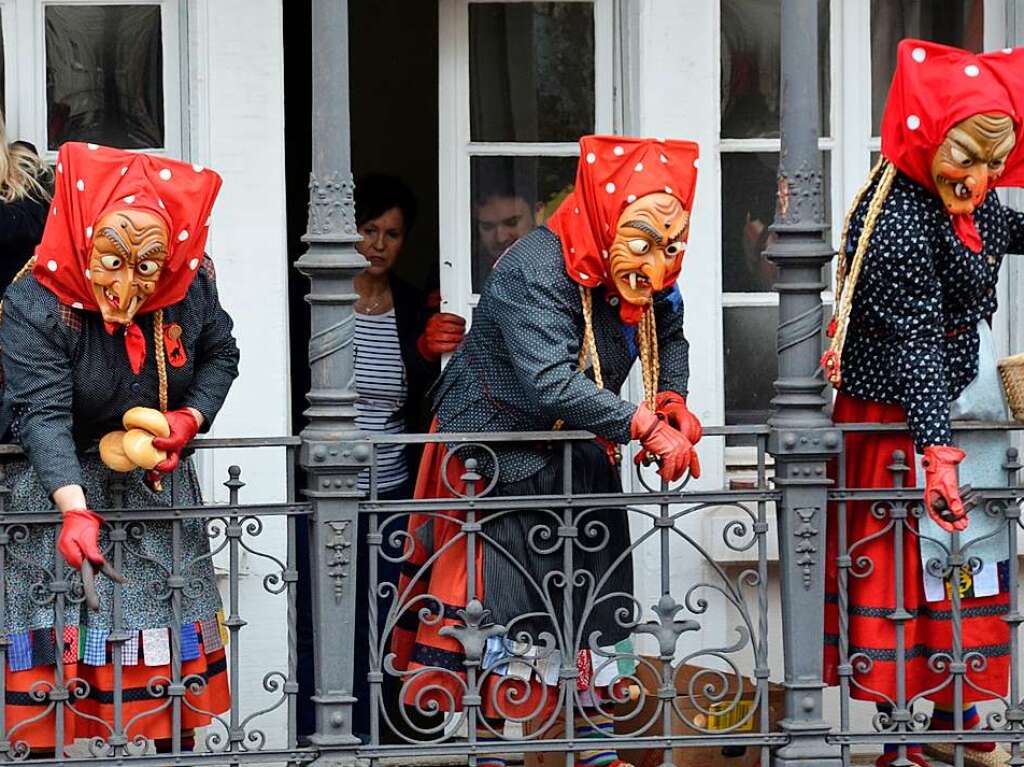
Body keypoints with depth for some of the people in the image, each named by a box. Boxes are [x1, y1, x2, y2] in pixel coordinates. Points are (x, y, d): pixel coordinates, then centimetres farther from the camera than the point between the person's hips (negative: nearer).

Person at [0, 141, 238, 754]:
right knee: (55, 642, -6)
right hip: (58, 488, -4)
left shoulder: (190, 287, -12)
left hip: (159, 490, 4)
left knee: (173, 636, 9)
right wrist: (76, 512, -44)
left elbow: (220, 354, 7)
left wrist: (191, 418, -12)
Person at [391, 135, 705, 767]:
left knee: (596, 607, 8)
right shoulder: (534, 273, -30)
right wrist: (645, 426, -44)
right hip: (499, 455, -7)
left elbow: (670, 336, 12)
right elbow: (550, 383, -40)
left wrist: (672, 398, -10)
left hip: (578, 455, 7)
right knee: (500, 605, -4)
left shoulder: (641, 279, -7)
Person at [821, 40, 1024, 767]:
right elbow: (916, 341, -30)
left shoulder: (964, 196, 1)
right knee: (901, 579, -3)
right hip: (901, 421, -9)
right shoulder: (899, 218, -25)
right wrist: (934, 449, -34)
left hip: (964, 413, 10)